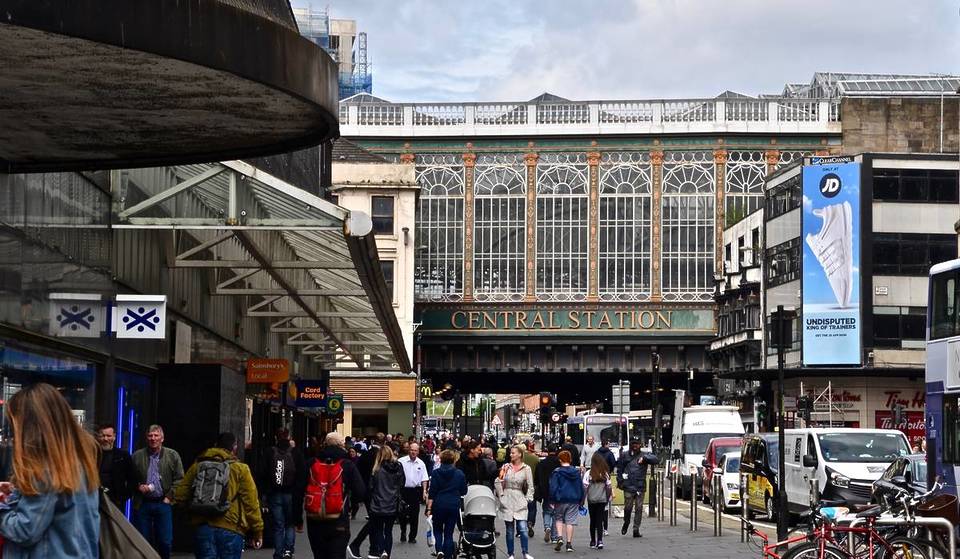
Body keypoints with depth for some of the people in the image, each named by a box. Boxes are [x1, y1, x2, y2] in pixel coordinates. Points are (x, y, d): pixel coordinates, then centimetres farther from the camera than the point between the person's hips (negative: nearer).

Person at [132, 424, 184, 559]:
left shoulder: (173, 456, 4)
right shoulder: (137, 456, 7)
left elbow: (179, 479, 2)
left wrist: (169, 497, -5)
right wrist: (138, 486, -5)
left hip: (163, 503, -1)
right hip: (143, 503, 1)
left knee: (165, 541, -3)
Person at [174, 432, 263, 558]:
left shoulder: (197, 466, 9)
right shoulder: (240, 469, 0)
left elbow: (180, 496, 7)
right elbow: (251, 502, -3)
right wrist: (257, 532, 3)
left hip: (202, 528, 3)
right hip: (231, 529, -3)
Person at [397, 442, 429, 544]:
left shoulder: (421, 463, 5)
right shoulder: (401, 461, -3)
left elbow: (424, 479, 9)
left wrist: (424, 491, -1)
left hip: (416, 490, 2)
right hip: (403, 489, -2)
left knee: (414, 514, 3)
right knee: (402, 513, 2)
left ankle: (412, 536, 11)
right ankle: (403, 531, 25)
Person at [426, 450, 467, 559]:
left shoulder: (436, 473, -4)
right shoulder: (459, 474, 0)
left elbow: (432, 492, -6)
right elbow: (464, 491, 6)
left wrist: (429, 508, -3)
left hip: (439, 505, -1)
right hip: (454, 505, 1)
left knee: (438, 530, 15)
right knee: (449, 533, 8)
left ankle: (439, 550, -7)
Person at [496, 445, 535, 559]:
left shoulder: (526, 469, 0)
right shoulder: (506, 467, 4)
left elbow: (530, 486, 4)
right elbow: (498, 482, 7)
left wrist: (527, 499, -2)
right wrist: (501, 495, 0)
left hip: (520, 502, -1)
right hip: (507, 502, 1)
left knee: (522, 528, -9)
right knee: (509, 530, 5)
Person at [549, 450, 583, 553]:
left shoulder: (557, 472, -7)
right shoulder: (576, 472, 5)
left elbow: (553, 488, -9)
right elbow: (581, 487, 10)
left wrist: (552, 501, -2)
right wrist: (581, 501, 18)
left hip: (561, 500, -2)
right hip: (574, 500, 2)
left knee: (558, 519, 15)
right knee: (570, 521, 4)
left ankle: (560, 538, -4)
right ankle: (569, 543, 3)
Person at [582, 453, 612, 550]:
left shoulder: (588, 473, -9)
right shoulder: (605, 473, -3)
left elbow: (585, 486, -10)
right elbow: (609, 485, 2)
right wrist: (611, 494, 17)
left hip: (591, 499, -1)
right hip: (602, 499, 1)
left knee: (593, 520, 11)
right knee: (600, 520, 2)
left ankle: (593, 542, 16)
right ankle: (600, 540, -11)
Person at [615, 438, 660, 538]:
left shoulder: (644, 455, 8)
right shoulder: (625, 455, 9)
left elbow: (656, 460, -5)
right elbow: (619, 469, 13)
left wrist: (644, 458, -17)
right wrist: (620, 481, 4)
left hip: (640, 487, 0)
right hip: (628, 486, 0)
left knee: (639, 509, -2)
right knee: (628, 507, -2)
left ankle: (636, 530, 4)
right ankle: (626, 523, 26)